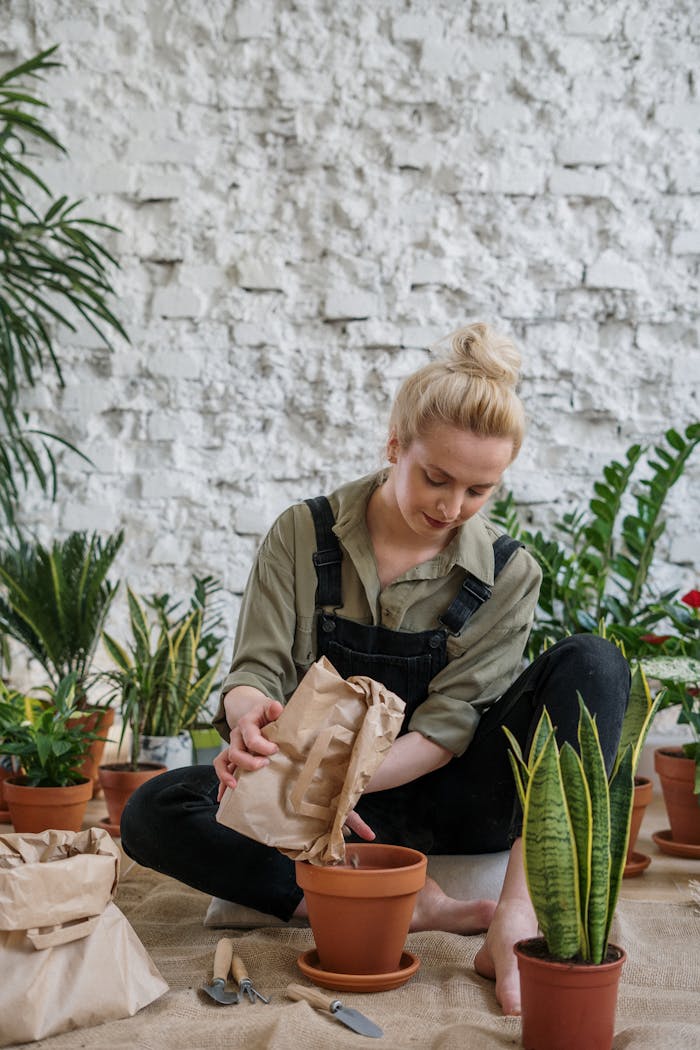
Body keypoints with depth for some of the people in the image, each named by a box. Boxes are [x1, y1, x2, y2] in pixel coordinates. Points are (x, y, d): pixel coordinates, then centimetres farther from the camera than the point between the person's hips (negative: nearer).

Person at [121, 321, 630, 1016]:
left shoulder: (508, 575, -6)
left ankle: (519, 913, -37)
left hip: (441, 796, 0)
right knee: (152, 814, -27)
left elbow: (448, 727, -13)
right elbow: (256, 671, -9)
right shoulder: (304, 535, -6)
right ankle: (406, 907, -31)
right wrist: (250, 716, -36)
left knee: (592, 663, -23)